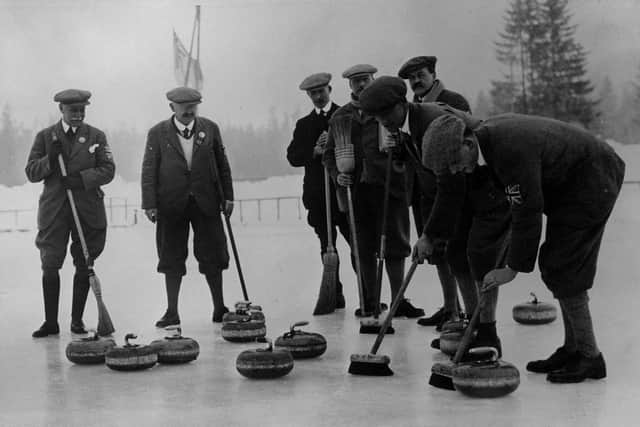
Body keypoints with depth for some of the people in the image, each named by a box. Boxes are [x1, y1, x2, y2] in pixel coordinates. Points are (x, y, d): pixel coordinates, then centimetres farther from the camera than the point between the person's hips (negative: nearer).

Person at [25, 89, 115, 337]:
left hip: (88, 209, 1)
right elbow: (31, 173, 4)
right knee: (50, 266, -5)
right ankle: (51, 322, 3)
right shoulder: (45, 137, 7)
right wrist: (50, 159, -14)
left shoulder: (96, 136, 8)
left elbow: (108, 170, 0)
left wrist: (81, 178, -14)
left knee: (84, 266, 3)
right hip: (54, 210, 0)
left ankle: (77, 320, 14)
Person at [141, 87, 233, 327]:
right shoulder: (158, 133, 0)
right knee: (172, 259, 3)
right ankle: (172, 312, 11)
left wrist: (228, 197, 4)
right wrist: (150, 204, -8)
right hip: (172, 205, -1)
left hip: (206, 203, 1)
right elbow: (149, 170, -1)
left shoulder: (210, 129, 5)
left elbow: (222, 165, 9)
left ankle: (219, 309, 15)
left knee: (212, 257, 4)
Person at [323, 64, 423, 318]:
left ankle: (398, 300, 6)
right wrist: (337, 174, -1)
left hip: (388, 185, -2)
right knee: (364, 249, 5)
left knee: (394, 244, -1)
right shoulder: (340, 117, 14)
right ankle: (370, 301, 14)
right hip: (356, 189, 2)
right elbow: (330, 153, 16)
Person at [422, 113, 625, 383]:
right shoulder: (487, 135, -3)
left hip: (591, 183, -10)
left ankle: (589, 356, -3)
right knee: (553, 268, 11)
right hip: (567, 184, 10)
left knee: (562, 271, -11)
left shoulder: (511, 150, -33)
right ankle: (572, 349, 17)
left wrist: (513, 267, -18)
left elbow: (527, 214, -27)